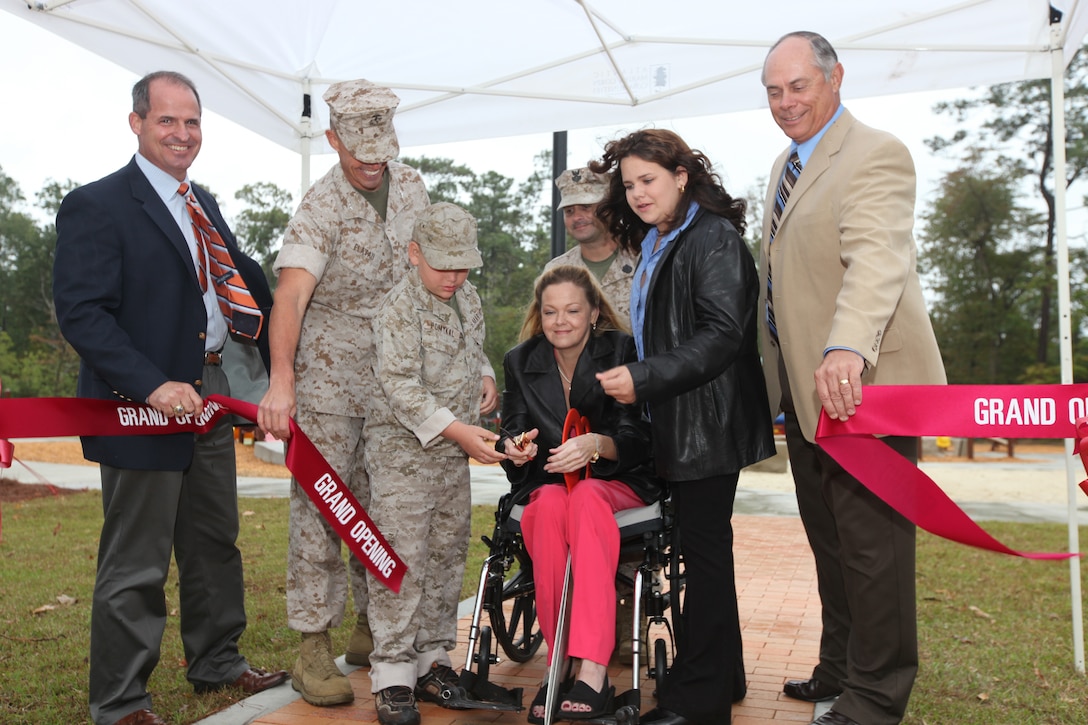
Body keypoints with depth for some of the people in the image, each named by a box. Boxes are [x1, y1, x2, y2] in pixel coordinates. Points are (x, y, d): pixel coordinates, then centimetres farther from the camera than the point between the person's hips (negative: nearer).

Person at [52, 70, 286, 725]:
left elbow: (245, 280, 17)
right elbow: (82, 314, -17)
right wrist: (153, 386, -27)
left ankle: (216, 663, 38)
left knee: (215, 543, 19)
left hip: (209, 396, 8)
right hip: (143, 404, -8)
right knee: (136, 566, 4)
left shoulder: (203, 204, 14)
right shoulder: (96, 206, -10)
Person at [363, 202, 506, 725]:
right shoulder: (398, 307, -12)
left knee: (447, 558, 11)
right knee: (403, 563, -7)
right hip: (403, 452, -7)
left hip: (454, 452, 7)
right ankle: (392, 678, 3)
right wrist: (457, 430, -23)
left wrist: (485, 381, 8)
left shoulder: (469, 300, 11)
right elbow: (399, 385, -19)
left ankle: (433, 661, 23)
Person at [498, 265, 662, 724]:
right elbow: (512, 438, 6)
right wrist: (516, 449, -20)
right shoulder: (520, 362, 7)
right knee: (550, 507, -35)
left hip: (618, 482, -2)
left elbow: (637, 437, -10)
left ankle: (591, 671, -44)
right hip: (547, 484, 2)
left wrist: (595, 444, -32)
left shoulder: (621, 352, -2)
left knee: (586, 498, -37)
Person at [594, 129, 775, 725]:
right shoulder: (657, 245, 17)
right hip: (678, 424, 9)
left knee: (704, 547, -3)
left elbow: (722, 335, -20)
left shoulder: (713, 238, -11)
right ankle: (721, 676, 28)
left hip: (709, 422, -9)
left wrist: (645, 377, -23)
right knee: (701, 546, 15)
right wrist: (633, 376, 15)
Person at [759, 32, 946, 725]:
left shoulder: (876, 154, -12)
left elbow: (877, 258, -29)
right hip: (804, 390, 9)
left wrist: (847, 349, -45)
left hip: (862, 386, -9)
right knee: (829, 542, 19)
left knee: (871, 544, 1)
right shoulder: (785, 164, 17)